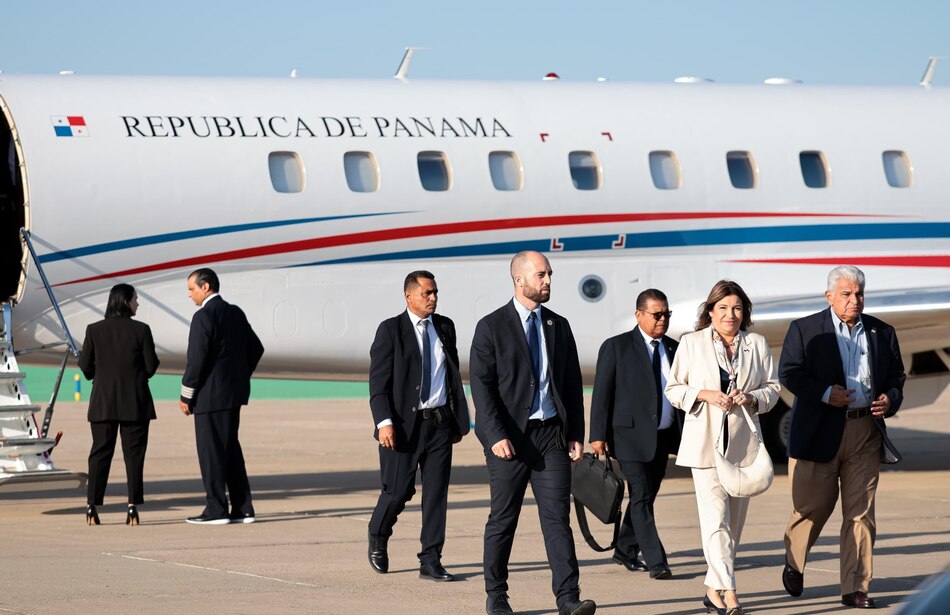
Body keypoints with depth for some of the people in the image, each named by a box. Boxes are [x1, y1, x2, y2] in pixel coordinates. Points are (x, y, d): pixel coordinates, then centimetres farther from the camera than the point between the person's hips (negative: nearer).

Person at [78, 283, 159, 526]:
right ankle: (133, 506, -1)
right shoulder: (141, 330, -7)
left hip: (103, 401, 2)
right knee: (134, 454, 3)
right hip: (135, 402, -2)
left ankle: (92, 506, 1)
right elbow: (151, 365, -5)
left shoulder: (94, 330, -2)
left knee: (100, 453, 7)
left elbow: (85, 365, 0)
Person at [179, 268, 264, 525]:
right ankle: (242, 509, 14)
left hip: (210, 395, -9)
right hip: (234, 393, 9)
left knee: (211, 453, -2)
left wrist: (186, 396, -10)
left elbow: (196, 360, -18)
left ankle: (216, 510, 0)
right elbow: (255, 348, 17)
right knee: (231, 450, 14)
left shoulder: (204, 317, -15)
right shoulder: (235, 313, 11)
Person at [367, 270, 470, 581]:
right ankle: (377, 538, 29)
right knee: (398, 491, 0)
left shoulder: (445, 327, 11)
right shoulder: (391, 330, -4)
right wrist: (384, 422, -19)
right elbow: (378, 382, -8)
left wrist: (459, 418, 14)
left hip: (440, 422, 4)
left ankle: (430, 561, 6)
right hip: (404, 424, -4)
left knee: (437, 493, 1)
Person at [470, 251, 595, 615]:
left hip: (551, 434, 3)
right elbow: (482, 386, -7)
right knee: (503, 519, 5)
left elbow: (573, 384, 14)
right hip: (509, 436, -3)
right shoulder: (492, 327, -2)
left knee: (557, 516, -4)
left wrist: (576, 434, 7)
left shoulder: (559, 326, 12)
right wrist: (496, 435, -16)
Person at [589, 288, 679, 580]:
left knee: (645, 497, 13)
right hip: (631, 436, -6)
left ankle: (625, 551, 28)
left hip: (663, 436, 6)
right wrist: (598, 435, -11)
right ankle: (656, 562, -13)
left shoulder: (674, 349, 11)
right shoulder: (616, 347, -3)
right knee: (641, 498, -10)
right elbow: (602, 392, -5)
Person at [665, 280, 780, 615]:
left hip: (744, 442, 3)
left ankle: (713, 587, 18)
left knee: (735, 519, 7)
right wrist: (705, 395, -13)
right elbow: (674, 389, 4)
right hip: (705, 442, -3)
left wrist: (751, 397, -10)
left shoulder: (758, 345, 9)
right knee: (715, 518, -14)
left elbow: (772, 387, 11)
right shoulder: (691, 343, 4)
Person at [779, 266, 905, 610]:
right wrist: (825, 393, -17)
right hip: (820, 434, -3)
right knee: (813, 505, 4)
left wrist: (891, 400, -4)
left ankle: (855, 588, 3)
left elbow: (896, 375, 16)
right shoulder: (805, 330, 0)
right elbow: (789, 373, -6)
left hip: (866, 432, 3)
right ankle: (794, 562, 32)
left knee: (861, 512, -1)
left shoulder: (882, 333, 11)